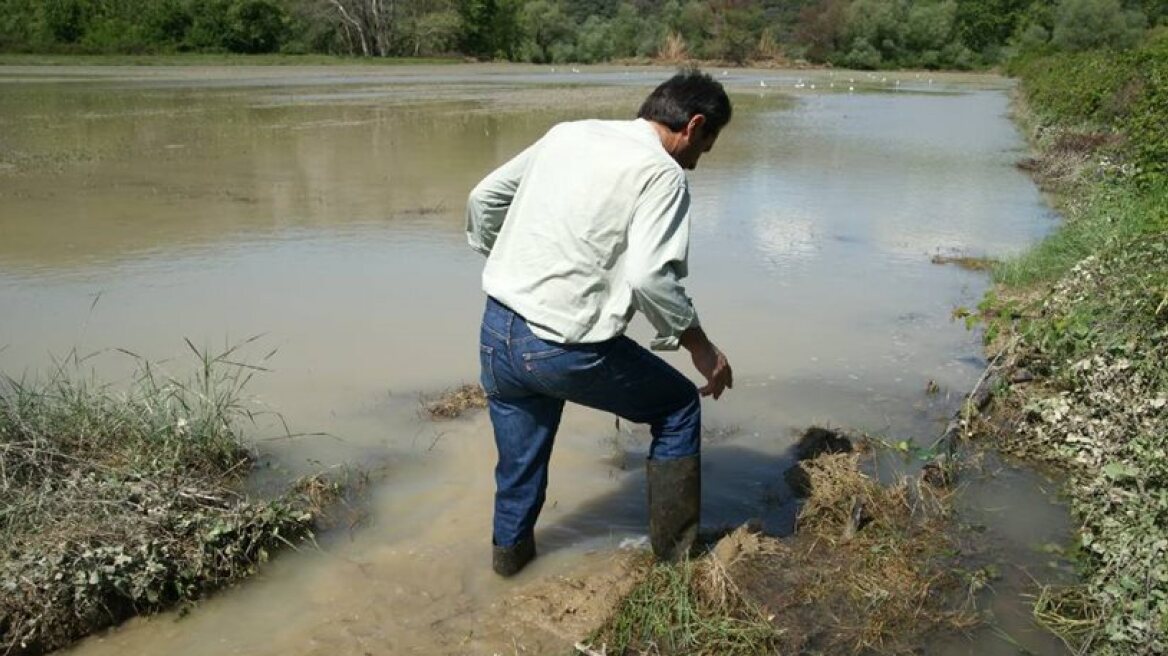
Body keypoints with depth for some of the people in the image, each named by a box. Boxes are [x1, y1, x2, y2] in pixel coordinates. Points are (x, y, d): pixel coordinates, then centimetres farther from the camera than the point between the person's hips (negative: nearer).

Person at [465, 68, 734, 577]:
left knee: (519, 460, 26)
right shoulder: (663, 173, -8)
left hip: (497, 332, 6)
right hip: (567, 349, -6)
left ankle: (510, 549, 45)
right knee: (678, 409, 17)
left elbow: (483, 198, 16)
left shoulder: (567, 134, 11)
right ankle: (675, 549, 27)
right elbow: (649, 276, -21)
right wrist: (699, 346, -8)